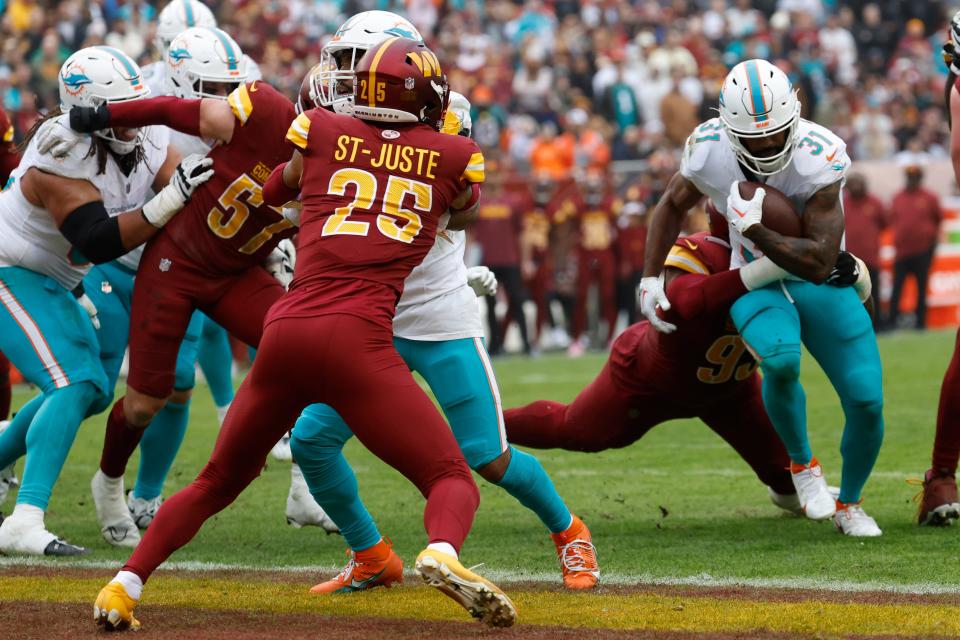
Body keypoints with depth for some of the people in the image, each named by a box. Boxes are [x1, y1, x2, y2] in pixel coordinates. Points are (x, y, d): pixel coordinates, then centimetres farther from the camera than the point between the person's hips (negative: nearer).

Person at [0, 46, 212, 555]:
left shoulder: (143, 140, -6)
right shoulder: (61, 160, -29)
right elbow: (99, 243, -36)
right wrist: (169, 202, -44)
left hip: (54, 282, 9)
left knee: (93, 389, 14)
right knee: (75, 384, -22)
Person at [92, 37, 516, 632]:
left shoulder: (322, 133, 14)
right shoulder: (453, 156, 11)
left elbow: (274, 192, 34)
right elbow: (464, 215, 34)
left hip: (286, 331, 3)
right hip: (357, 338, -3)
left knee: (218, 482, 22)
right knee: (453, 481, 4)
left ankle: (124, 586, 12)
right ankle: (442, 553, -28)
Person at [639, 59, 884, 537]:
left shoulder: (819, 158, -28)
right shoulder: (709, 152, -18)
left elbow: (819, 263, -28)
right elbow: (673, 205, 7)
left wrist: (754, 229, -36)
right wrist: (650, 278, 3)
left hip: (819, 281, 0)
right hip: (757, 283, 0)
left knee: (866, 402, -9)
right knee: (781, 359, -34)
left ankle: (849, 503, 22)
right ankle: (803, 466, -5)